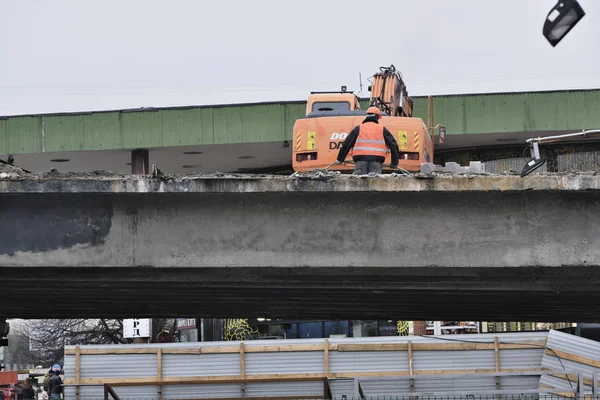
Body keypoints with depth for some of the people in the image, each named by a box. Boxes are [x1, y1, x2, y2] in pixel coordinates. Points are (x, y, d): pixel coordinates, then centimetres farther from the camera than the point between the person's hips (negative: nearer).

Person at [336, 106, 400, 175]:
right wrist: (394, 163, 23)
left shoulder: (358, 128, 15)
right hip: (376, 160, 0)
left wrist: (340, 159, 18)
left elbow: (346, 144, 12)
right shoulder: (382, 129, 16)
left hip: (360, 159, 0)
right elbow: (393, 145, 16)